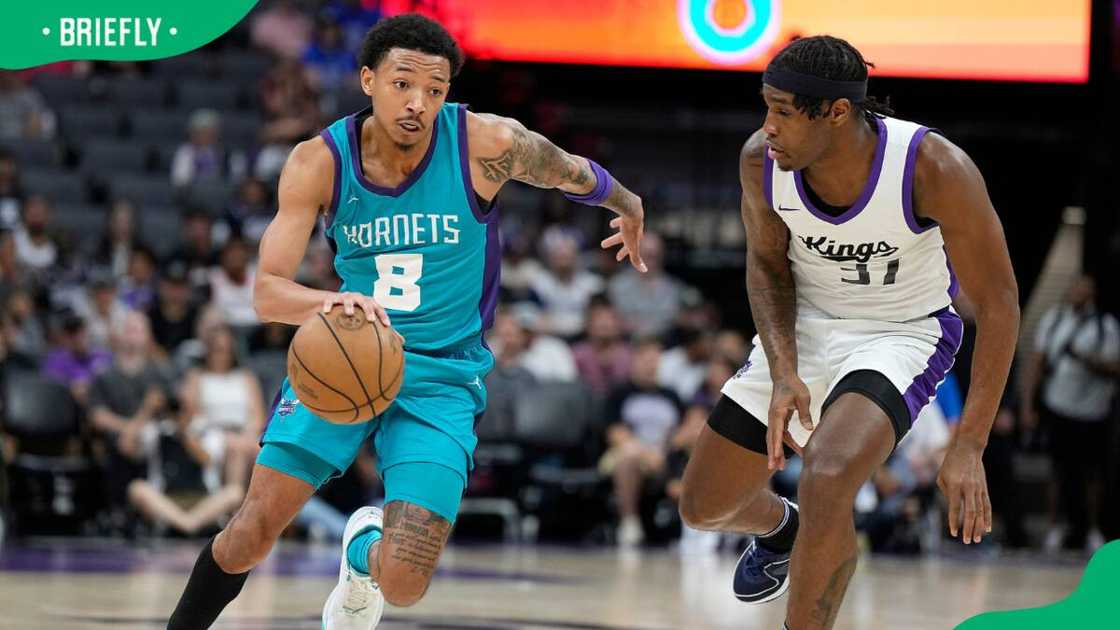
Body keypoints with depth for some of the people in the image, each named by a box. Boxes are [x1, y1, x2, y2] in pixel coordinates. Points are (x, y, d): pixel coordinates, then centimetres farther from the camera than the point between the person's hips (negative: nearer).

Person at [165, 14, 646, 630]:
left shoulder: (487, 144, -15)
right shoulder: (318, 163, -12)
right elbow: (267, 291, -20)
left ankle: (364, 548, 25)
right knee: (254, 530, -13)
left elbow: (570, 173, 7)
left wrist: (628, 205, 28)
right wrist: (332, 300, -42)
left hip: (442, 376, -1)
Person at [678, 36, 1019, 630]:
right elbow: (766, 264, 0)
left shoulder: (935, 169, -31)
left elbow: (998, 303, -21)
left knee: (827, 479, -34)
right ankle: (781, 529, 48)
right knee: (704, 507, 11)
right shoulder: (760, 160, -20)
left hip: (901, 336, -5)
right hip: (802, 327, 5)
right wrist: (783, 373, -17)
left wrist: (968, 447, -25)